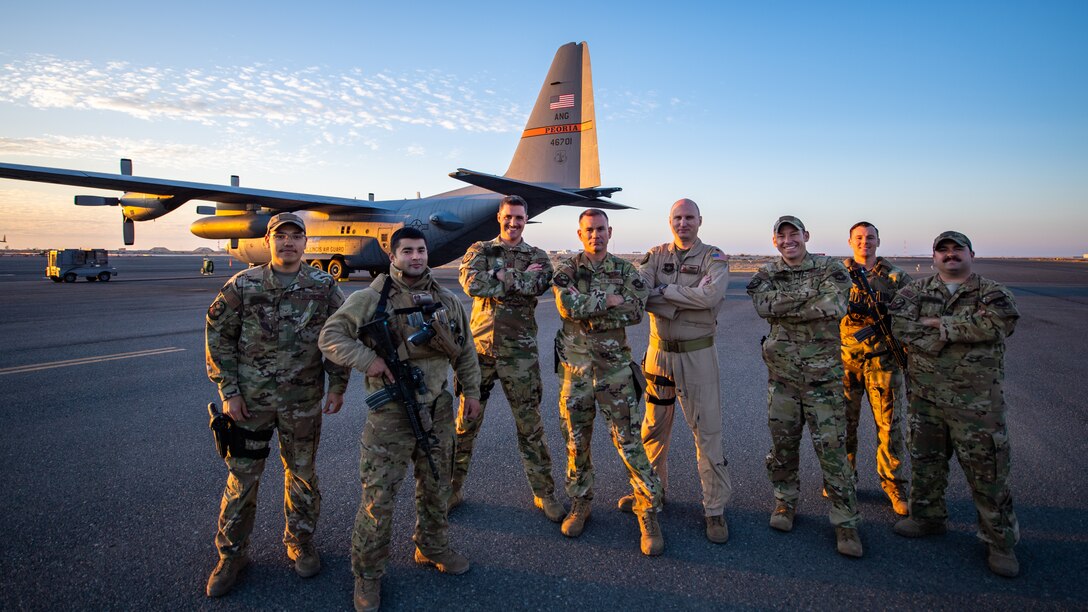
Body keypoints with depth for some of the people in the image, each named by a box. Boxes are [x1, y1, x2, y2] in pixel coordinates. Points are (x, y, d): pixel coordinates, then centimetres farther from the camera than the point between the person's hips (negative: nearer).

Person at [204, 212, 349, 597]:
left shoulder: (324, 286, -2)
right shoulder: (242, 285, -3)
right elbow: (218, 337, 1)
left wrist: (337, 386, 1)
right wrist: (228, 390, -3)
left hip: (303, 401, 0)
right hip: (250, 398, 0)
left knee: (302, 472, 12)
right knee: (242, 475, 8)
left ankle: (300, 541, 33)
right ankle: (231, 553, 26)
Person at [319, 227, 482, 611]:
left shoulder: (447, 301, 7)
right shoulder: (370, 298, -7)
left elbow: (464, 350, 15)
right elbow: (330, 337, -8)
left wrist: (472, 391, 15)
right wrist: (368, 360, -19)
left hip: (438, 409, 5)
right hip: (391, 413, -4)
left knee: (436, 487, 19)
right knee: (378, 496, 1)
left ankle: (432, 548, 41)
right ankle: (367, 573, 20)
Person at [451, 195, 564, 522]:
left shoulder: (537, 257, 7)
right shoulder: (479, 250, 7)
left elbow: (539, 284, -15)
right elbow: (471, 282, -15)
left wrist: (501, 277, -13)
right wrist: (520, 280, -12)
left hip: (519, 351, 0)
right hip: (480, 346, 1)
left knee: (530, 425, 6)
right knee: (466, 422, 8)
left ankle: (545, 493, 19)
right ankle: (453, 487, 24)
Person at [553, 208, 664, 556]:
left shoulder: (626, 271, 3)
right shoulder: (566, 270, 2)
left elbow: (635, 311, -12)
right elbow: (567, 306, -17)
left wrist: (586, 308, -14)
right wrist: (610, 300, -14)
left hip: (614, 366, -1)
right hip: (576, 367, 1)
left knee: (628, 440, 0)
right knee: (576, 440, 12)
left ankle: (648, 511, 13)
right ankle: (580, 504, 30)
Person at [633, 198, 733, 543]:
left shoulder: (713, 258, -3)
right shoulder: (656, 256, 6)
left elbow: (711, 295, -23)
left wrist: (664, 290, -16)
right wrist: (688, 298, -24)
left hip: (697, 354, -3)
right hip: (659, 350, 3)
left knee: (708, 433, 2)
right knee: (654, 427, 15)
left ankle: (715, 508, 15)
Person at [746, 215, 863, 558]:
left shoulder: (830, 269, -1)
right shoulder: (767, 274, 5)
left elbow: (835, 306, -20)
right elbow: (763, 305, -15)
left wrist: (784, 310, -15)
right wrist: (809, 291, -17)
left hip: (822, 375, -2)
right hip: (781, 373, 3)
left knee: (831, 448, 0)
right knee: (783, 443, 12)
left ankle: (845, 520, 13)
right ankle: (785, 502, 31)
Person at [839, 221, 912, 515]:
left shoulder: (896, 277, 6)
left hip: (884, 360, 0)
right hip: (845, 359, 1)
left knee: (890, 423, 2)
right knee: (843, 421, 8)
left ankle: (894, 484, 17)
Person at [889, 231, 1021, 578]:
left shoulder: (992, 294, 1)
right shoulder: (915, 291, 6)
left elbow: (997, 323, -20)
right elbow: (901, 325, -11)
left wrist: (939, 323, -16)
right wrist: (961, 333, -16)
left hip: (977, 402, -3)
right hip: (926, 396, 3)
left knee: (986, 471, 3)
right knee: (925, 461, 15)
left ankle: (1001, 540, 19)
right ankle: (928, 516, 35)